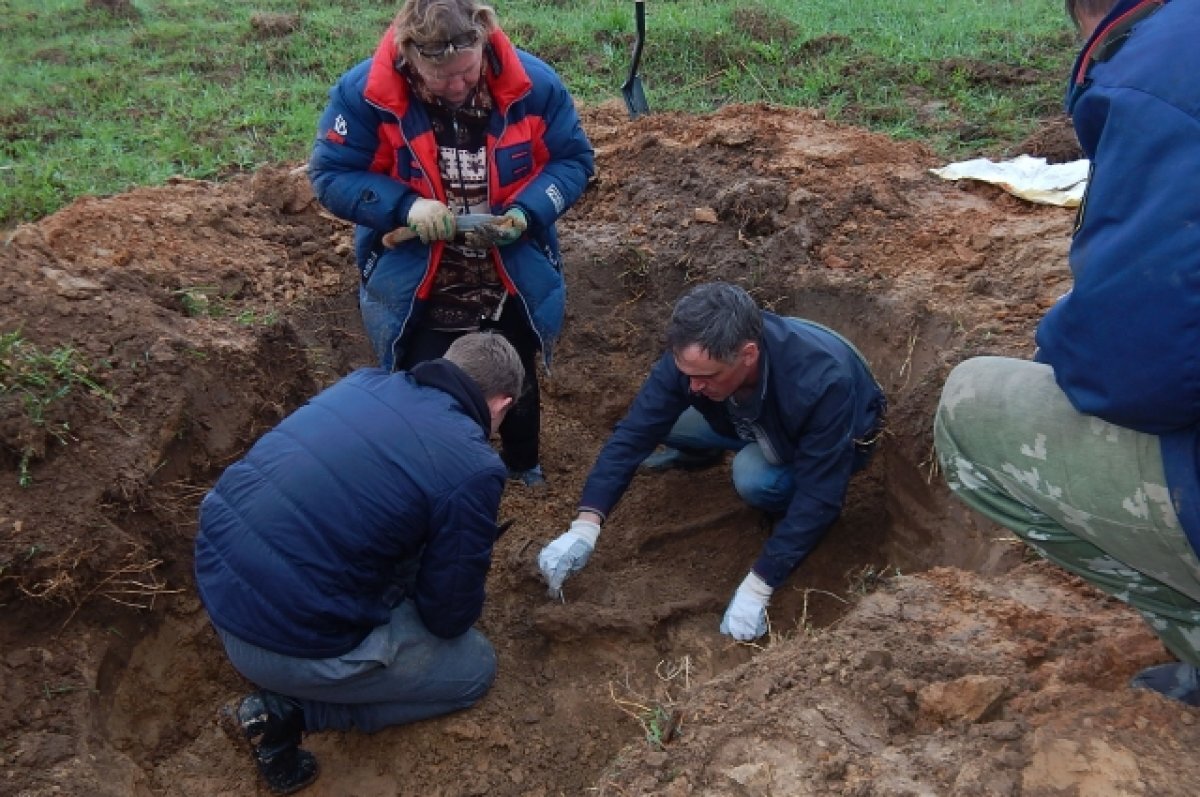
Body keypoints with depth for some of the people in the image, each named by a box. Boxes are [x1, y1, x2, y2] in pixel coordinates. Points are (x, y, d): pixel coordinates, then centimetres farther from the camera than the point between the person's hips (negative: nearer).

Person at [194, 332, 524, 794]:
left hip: (216, 580, 8)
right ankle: (285, 710, 6)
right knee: (475, 666, 14)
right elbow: (449, 615, -4)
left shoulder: (365, 383, 7)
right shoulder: (473, 467, -14)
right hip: (286, 641, -7)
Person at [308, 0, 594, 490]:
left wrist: (527, 212, -25)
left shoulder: (533, 85, -17)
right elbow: (329, 175, -13)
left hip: (514, 278, 2)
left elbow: (573, 161, -6)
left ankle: (524, 466, 52)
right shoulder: (363, 93, -21)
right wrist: (405, 207, -29)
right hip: (415, 284, -2)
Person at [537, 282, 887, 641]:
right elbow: (634, 432, -29)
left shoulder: (822, 381, -43)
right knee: (664, 421, -17)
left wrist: (758, 587, -36)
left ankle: (788, 510, 0)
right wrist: (585, 526, -40)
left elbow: (819, 497, -37)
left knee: (753, 476, -33)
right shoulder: (692, 355, -31)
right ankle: (701, 457, 17)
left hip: (835, 436, -4)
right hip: (758, 420, 5)